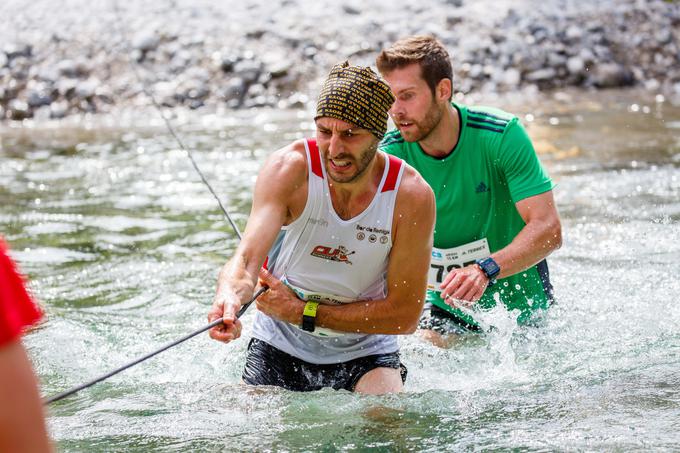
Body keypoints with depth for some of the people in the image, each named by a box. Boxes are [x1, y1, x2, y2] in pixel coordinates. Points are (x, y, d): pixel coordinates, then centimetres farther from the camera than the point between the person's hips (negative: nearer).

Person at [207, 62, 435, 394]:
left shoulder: (411, 196, -19)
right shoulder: (289, 170, -19)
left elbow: (405, 315, -15)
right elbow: (248, 257, -30)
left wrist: (303, 311, -20)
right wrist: (230, 299, -55)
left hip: (365, 354, -2)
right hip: (279, 347, 2)